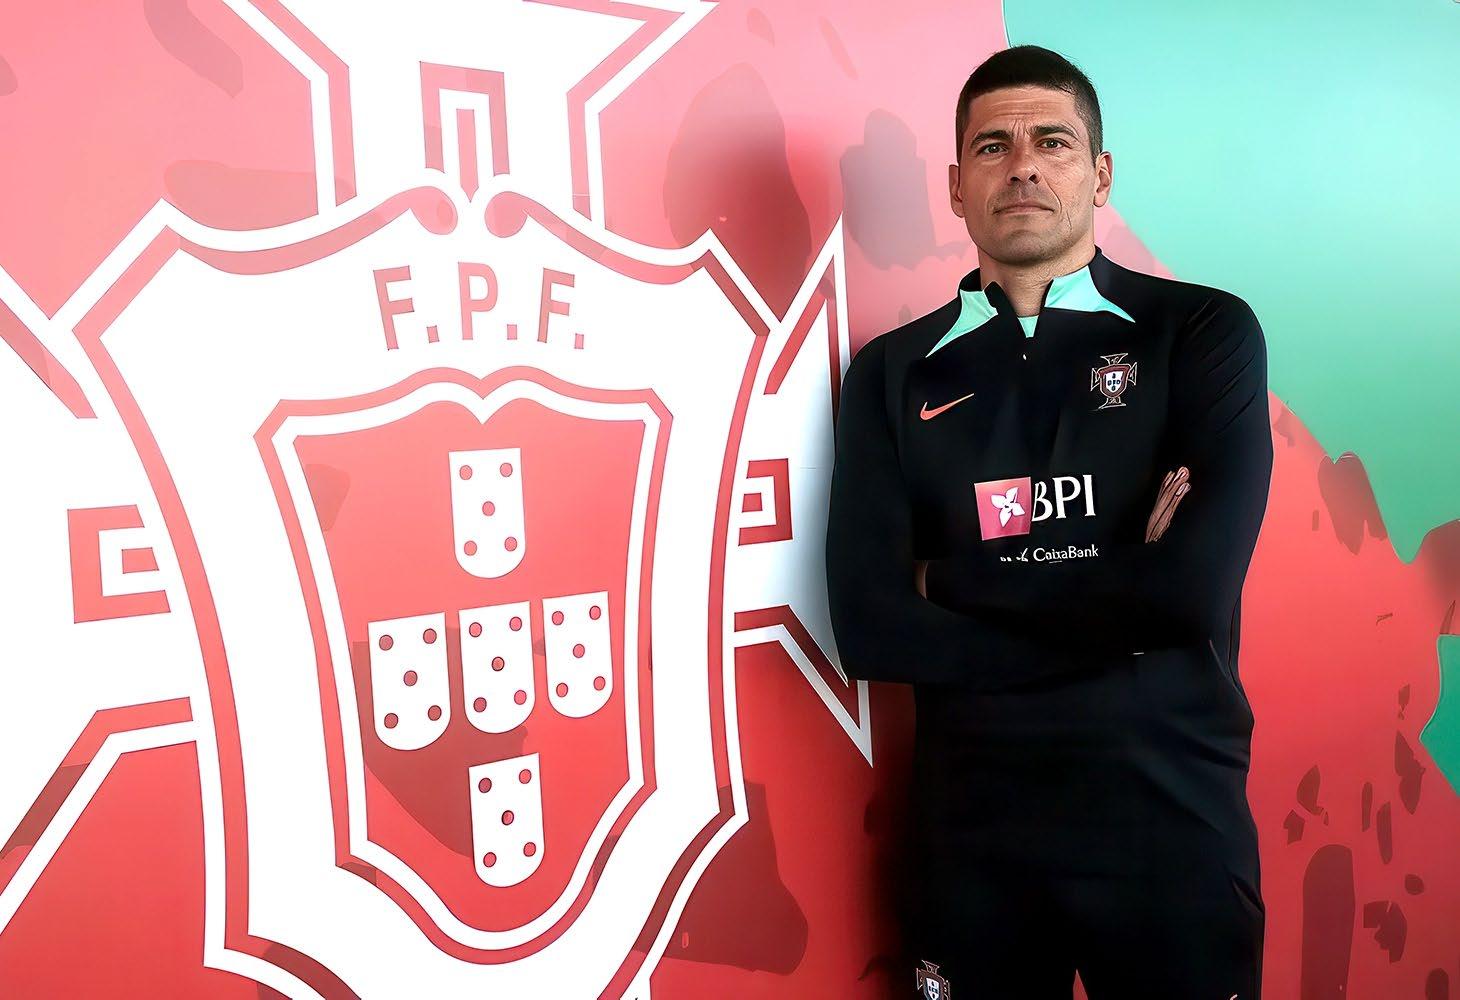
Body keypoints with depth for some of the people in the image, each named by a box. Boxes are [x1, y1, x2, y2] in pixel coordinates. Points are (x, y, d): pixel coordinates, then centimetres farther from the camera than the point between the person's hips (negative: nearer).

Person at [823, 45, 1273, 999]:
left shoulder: (1205, 331, -4)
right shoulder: (893, 374, 1)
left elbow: (1196, 587, -18)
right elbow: (871, 628, -10)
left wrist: (964, 589, -9)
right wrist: (1117, 605, -13)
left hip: (1174, 812, -1)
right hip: (973, 820, 2)